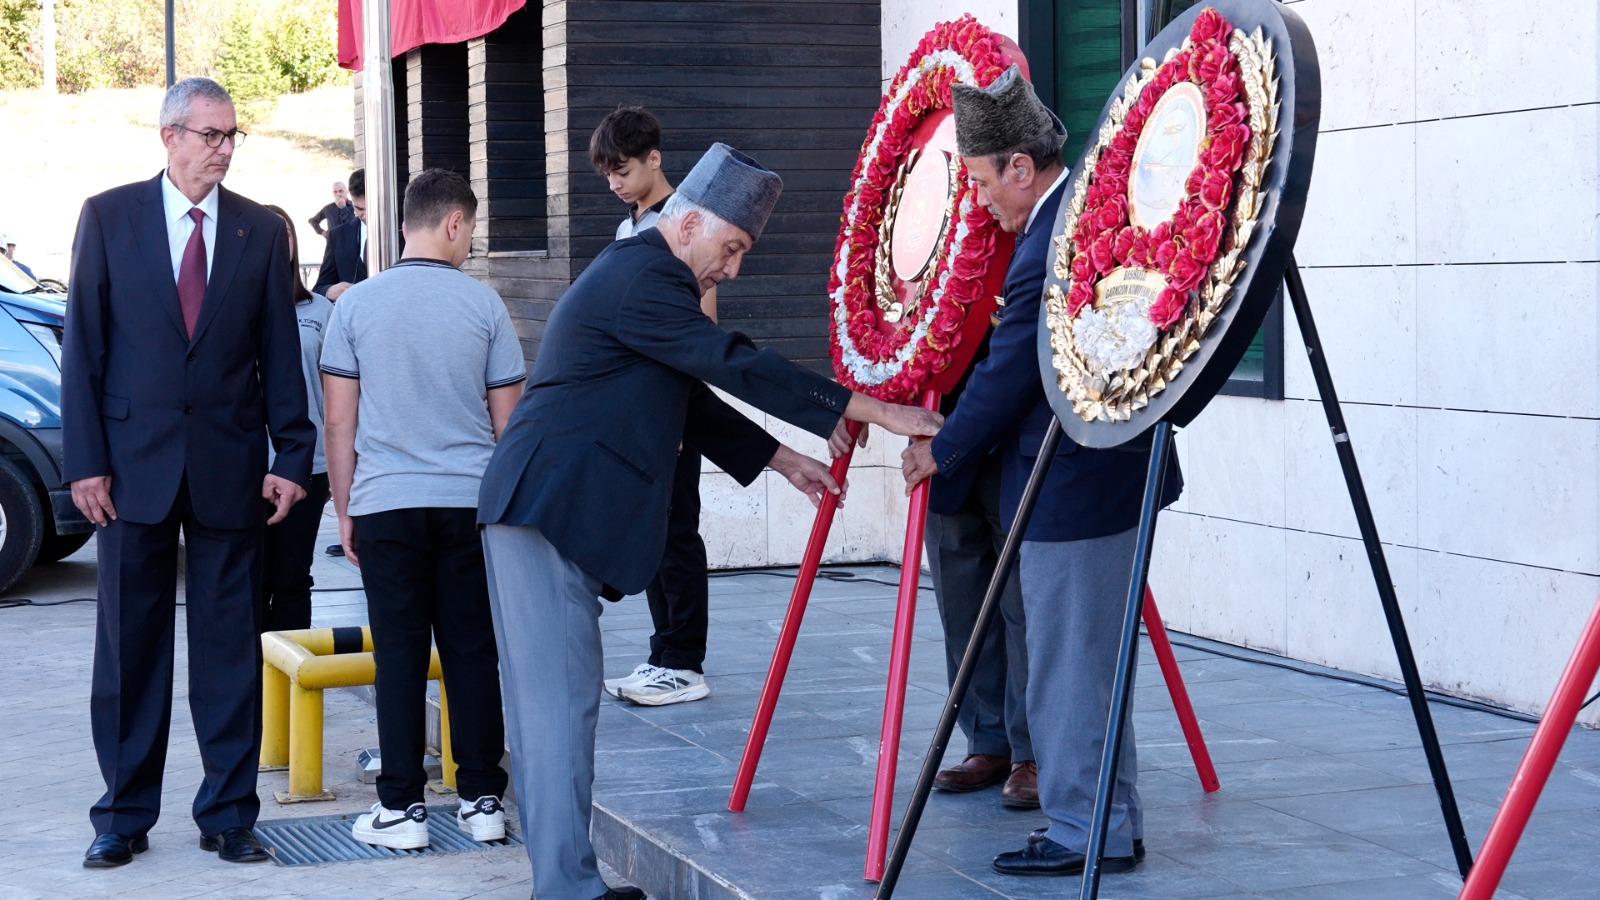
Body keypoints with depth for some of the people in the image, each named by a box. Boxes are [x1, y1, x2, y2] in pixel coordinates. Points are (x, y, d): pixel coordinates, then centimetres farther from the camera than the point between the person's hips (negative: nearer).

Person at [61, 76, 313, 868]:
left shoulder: (262, 231, 6)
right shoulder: (108, 217, 2)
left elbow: (280, 353, 5)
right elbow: (82, 346, 0)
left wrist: (291, 458, -2)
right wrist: (85, 460, -6)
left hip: (229, 467, 1)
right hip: (134, 463, -1)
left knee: (230, 647, 4)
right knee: (130, 646, 6)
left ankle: (227, 814, 13)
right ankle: (124, 814, 15)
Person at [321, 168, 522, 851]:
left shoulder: (357, 304, 1)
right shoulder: (483, 305, 0)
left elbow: (339, 420, 2)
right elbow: (508, 421, 5)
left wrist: (344, 509, 11)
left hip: (386, 504, 0)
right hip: (471, 501, 0)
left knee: (399, 657, 3)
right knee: (473, 652, 6)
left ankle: (402, 808, 4)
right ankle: (482, 800, 9)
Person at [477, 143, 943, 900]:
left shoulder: (635, 273, 21)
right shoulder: (642, 279, -13)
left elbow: (692, 402, 28)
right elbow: (737, 366, -19)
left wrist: (781, 460, 26)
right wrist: (874, 411, -17)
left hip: (548, 511, 11)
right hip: (546, 509, -11)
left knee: (556, 696, 9)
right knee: (560, 696, -10)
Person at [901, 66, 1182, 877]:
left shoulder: (1046, 254, -22)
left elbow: (1005, 379, -15)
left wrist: (940, 453, 0)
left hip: (1074, 489, -10)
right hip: (1116, 468, 10)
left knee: (1068, 665, -1)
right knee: (1084, 662, 17)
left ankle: (1089, 833, 6)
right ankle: (1110, 824, 25)